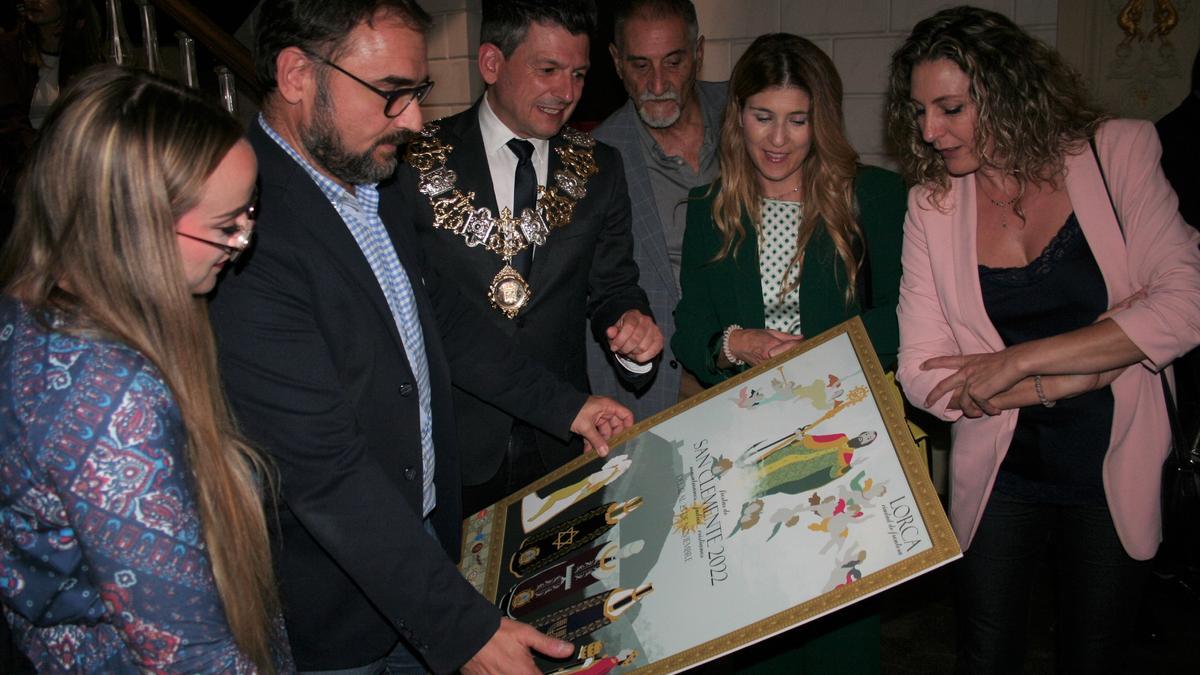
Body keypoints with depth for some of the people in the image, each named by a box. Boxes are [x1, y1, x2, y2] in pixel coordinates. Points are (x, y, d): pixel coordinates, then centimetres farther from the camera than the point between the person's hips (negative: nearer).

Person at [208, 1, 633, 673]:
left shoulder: (374, 191, 2)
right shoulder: (246, 231, -28)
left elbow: (445, 319, 15)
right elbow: (323, 467, -29)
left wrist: (566, 407, 12)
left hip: (424, 543, 8)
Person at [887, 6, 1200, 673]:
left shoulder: (1118, 152, -9)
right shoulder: (932, 202, -8)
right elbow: (922, 373, -12)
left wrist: (1019, 361, -21)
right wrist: (1091, 368, -17)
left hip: (1116, 475, 0)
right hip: (998, 477, 1)